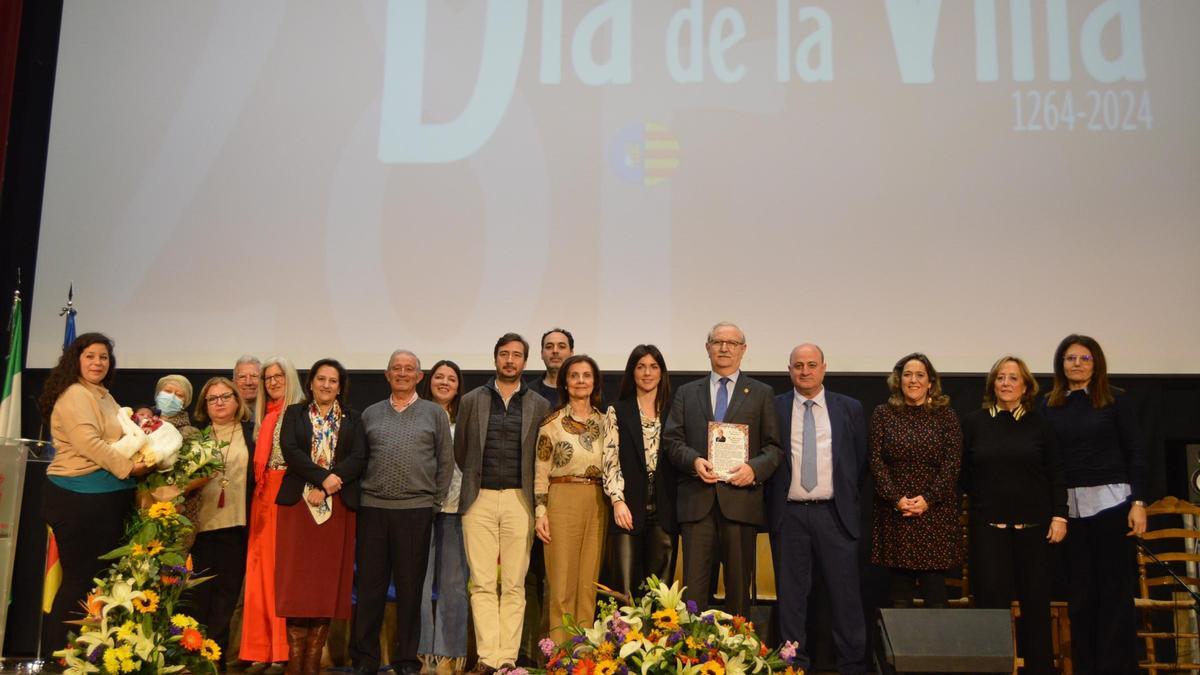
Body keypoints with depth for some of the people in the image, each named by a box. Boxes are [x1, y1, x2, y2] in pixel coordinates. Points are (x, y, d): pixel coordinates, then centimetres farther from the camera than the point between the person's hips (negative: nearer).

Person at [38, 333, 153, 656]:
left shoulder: (106, 397, 17)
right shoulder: (74, 395, -11)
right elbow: (89, 443, -22)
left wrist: (143, 457, 7)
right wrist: (127, 467, -19)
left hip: (108, 498, 9)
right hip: (79, 499, -9)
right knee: (81, 578, -4)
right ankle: (57, 653, 6)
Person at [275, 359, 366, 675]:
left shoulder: (353, 419, 13)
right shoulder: (294, 414, 11)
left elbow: (359, 458, -1)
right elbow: (290, 450, -5)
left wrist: (325, 486, -14)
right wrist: (323, 477, -18)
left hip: (338, 506, 1)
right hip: (298, 504, -1)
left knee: (328, 579, -1)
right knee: (298, 580, -4)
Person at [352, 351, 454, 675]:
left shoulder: (435, 413, 7)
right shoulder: (370, 414, 12)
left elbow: (446, 461, 6)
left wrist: (436, 502, 2)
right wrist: (358, 494, 6)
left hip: (416, 509, -1)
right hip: (373, 508, 2)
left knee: (410, 587, 4)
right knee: (370, 584, 4)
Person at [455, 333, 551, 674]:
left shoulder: (539, 405, 6)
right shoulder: (472, 400, 7)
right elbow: (460, 450, 14)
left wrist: (527, 488, 9)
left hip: (519, 500, 0)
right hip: (479, 500, 0)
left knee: (514, 585, 1)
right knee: (482, 584, -1)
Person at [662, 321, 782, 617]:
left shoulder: (761, 394, 12)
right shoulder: (687, 393, 16)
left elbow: (773, 447, 7)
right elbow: (672, 440, 10)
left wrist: (755, 468, -12)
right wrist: (693, 460, -9)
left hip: (741, 496, 0)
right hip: (697, 498, 1)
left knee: (739, 584, 4)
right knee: (694, 583, -2)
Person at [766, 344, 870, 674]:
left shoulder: (850, 409, 6)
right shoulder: (773, 408, 4)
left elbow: (861, 460, 12)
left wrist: (848, 498, 11)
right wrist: (772, 501, 4)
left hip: (835, 513, 0)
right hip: (788, 514, 0)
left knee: (846, 591, 1)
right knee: (791, 594, 6)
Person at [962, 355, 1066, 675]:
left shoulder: (1039, 424, 5)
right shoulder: (974, 422, 4)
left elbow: (1055, 474, 4)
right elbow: (964, 472, 7)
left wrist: (1059, 516, -2)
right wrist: (984, 500, 3)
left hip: (1033, 523, 1)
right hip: (989, 525, -1)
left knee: (1036, 600, 4)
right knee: (991, 599, -3)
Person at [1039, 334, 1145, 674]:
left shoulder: (1116, 400, 0)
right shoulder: (1049, 405, 6)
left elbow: (1135, 453, 0)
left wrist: (1138, 502, -7)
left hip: (1111, 502, -2)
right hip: (1069, 506, 2)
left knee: (1115, 590, 2)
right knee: (1080, 592, 7)